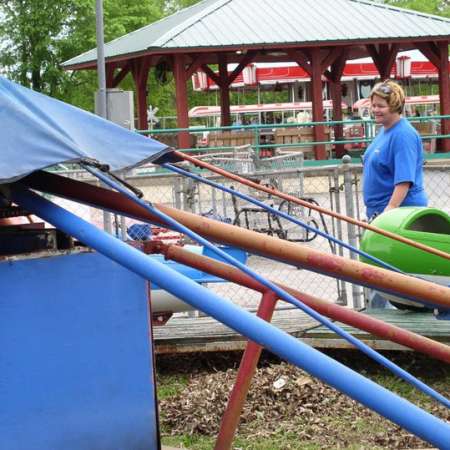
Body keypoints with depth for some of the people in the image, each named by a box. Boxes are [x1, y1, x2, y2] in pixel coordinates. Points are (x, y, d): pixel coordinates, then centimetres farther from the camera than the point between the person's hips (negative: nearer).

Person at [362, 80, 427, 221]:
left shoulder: (403, 135, -18)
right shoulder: (385, 130, 12)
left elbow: (404, 181, -25)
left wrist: (390, 209, -30)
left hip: (400, 209, -10)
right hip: (378, 210, 10)